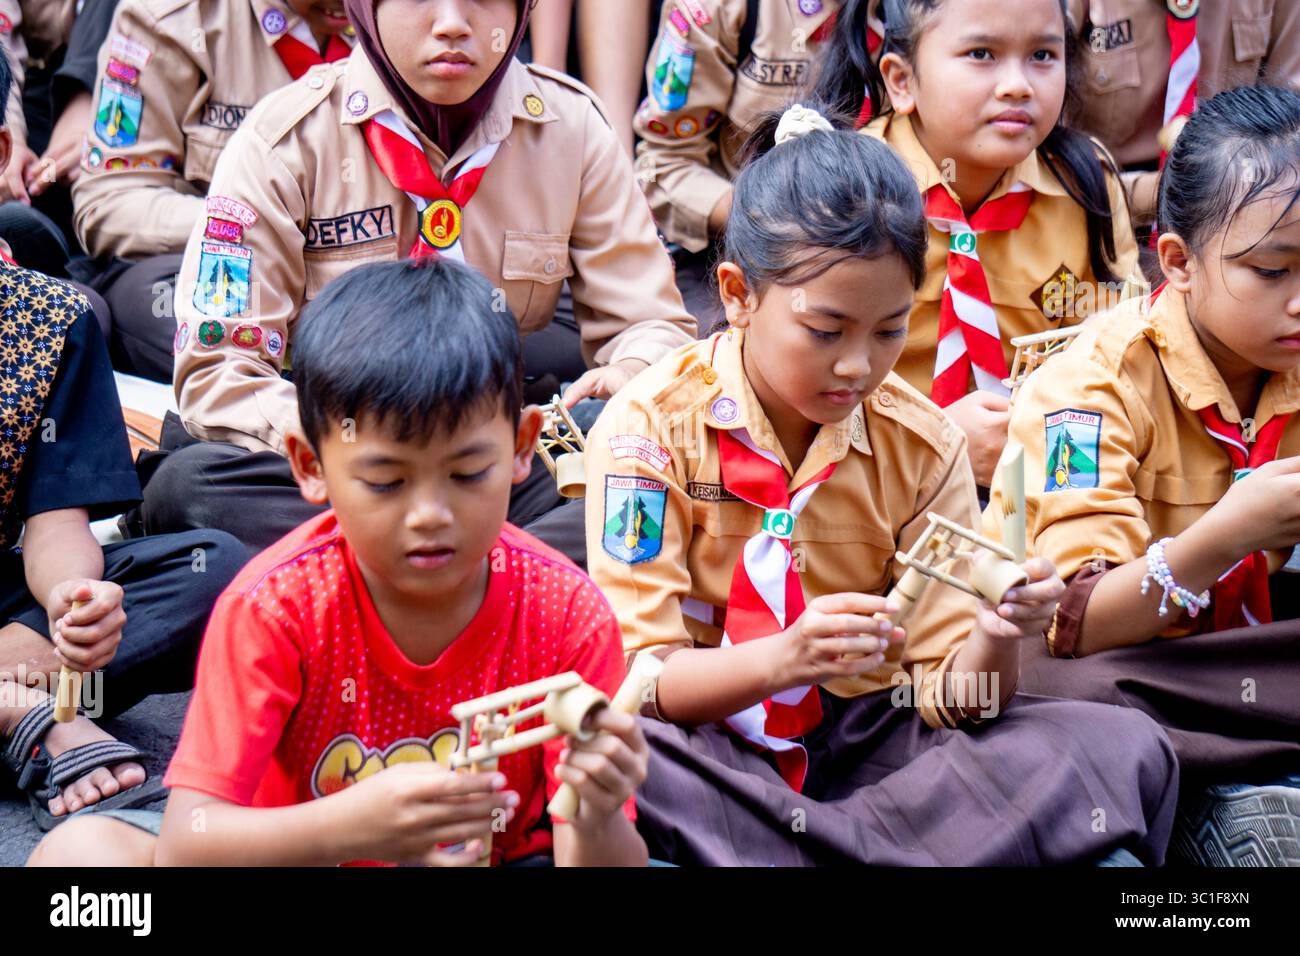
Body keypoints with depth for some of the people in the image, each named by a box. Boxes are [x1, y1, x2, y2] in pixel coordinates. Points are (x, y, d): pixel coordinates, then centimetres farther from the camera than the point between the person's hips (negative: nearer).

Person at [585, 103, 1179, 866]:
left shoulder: (921, 444, 2)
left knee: (1128, 750, -16)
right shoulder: (652, 428, -9)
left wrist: (996, 638, -23)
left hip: (864, 732, 4)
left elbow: (951, 697, 1)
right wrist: (784, 659, -31)